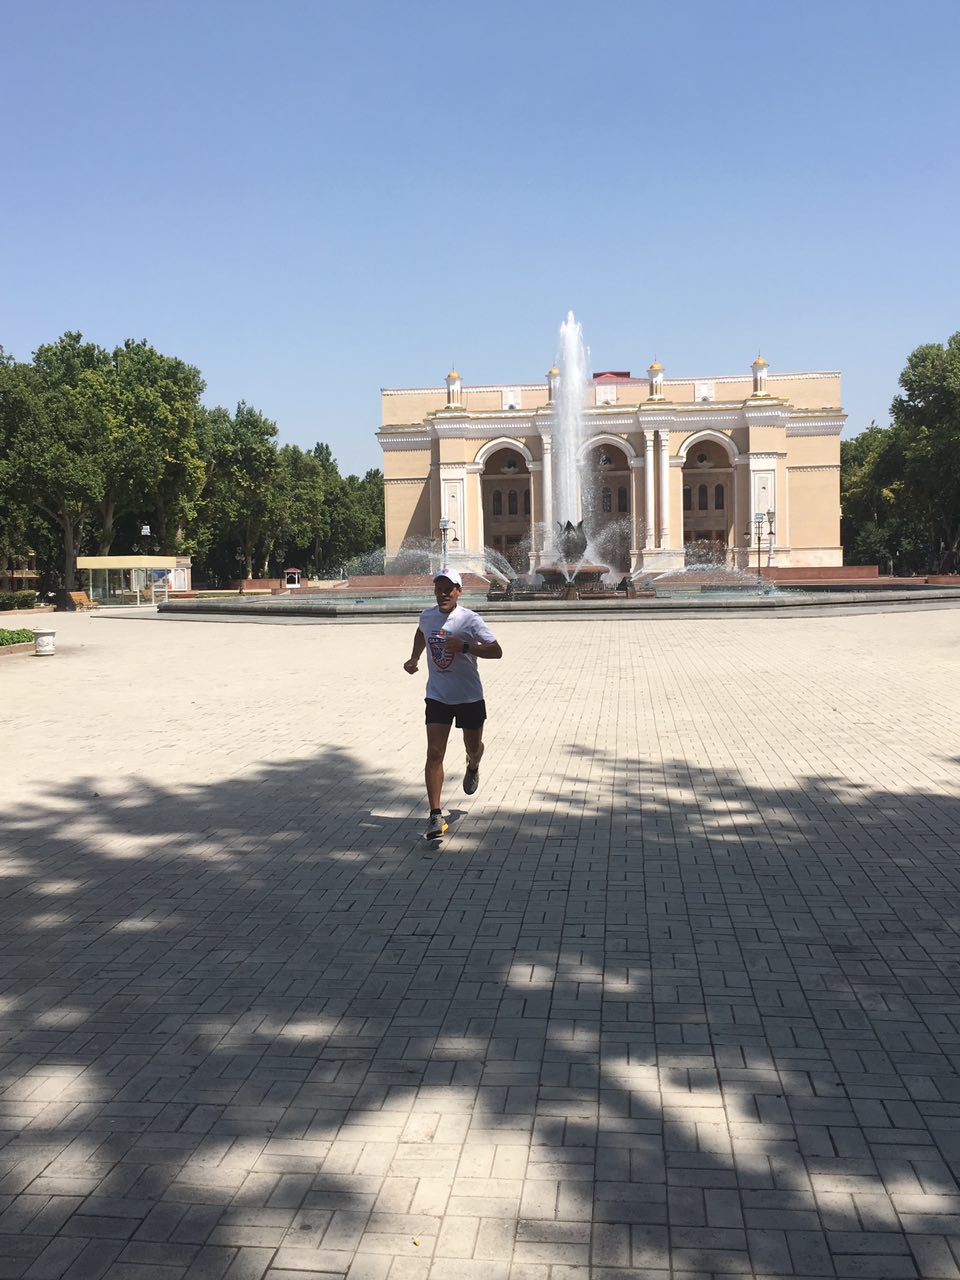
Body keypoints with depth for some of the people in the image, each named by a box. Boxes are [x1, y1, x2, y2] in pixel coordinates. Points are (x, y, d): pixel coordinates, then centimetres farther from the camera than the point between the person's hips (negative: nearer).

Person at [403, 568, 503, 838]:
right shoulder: (427, 616, -1)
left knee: (473, 747, 16)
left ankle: (473, 768, 55)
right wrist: (414, 658, 8)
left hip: (470, 697, -2)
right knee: (434, 754, -9)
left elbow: (497, 651, -16)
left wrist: (464, 647, -28)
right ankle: (435, 815, -8)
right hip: (437, 696, 2)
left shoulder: (470, 620, -15)